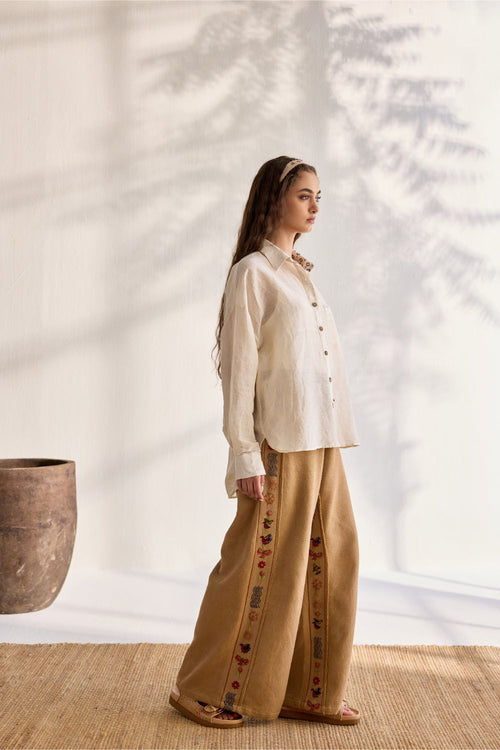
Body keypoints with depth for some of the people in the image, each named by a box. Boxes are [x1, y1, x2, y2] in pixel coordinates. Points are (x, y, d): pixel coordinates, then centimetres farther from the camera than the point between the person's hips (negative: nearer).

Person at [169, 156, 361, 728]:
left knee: (330, 561, 9)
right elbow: (238, 370, -11)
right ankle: (205, 691, 13)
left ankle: (309, 693, 21)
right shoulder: (252, 273, -7)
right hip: (280, 444, -8)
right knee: (264, 566, -2)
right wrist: (245, 458, -16)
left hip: (322, 443, 8)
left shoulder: (301, 273, 18)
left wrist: (334, 444, 16)